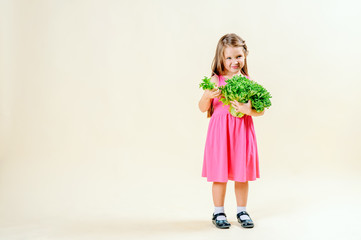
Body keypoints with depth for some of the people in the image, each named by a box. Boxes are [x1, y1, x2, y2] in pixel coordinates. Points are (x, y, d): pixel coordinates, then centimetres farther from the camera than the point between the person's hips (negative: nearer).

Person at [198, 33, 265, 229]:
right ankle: (218, 212, 22)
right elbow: (203, 108, -1)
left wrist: (249, 110, -21)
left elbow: (261, 110, 0)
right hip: (220, 131, -2)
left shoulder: (248, 81, 2)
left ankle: (242, 211, 28)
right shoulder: (215, 80, -4)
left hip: (242, 130, 2)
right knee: (220, 173, 6)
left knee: (242, 173, 11)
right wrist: (207, 96, -20)